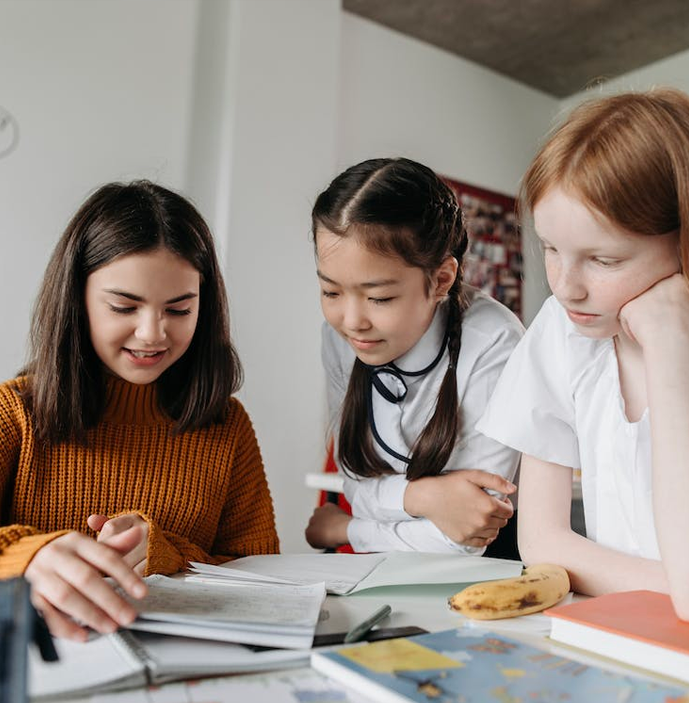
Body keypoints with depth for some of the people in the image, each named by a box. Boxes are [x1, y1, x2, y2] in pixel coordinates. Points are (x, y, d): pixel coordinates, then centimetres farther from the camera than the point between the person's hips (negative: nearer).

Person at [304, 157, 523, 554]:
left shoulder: (493, 348, -24)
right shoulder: (340, 337, -8)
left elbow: (464, 541, -20)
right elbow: (359, 484, -3)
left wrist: (343, 529, -8)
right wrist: (423, 495, -23)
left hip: (490, 567, -2)